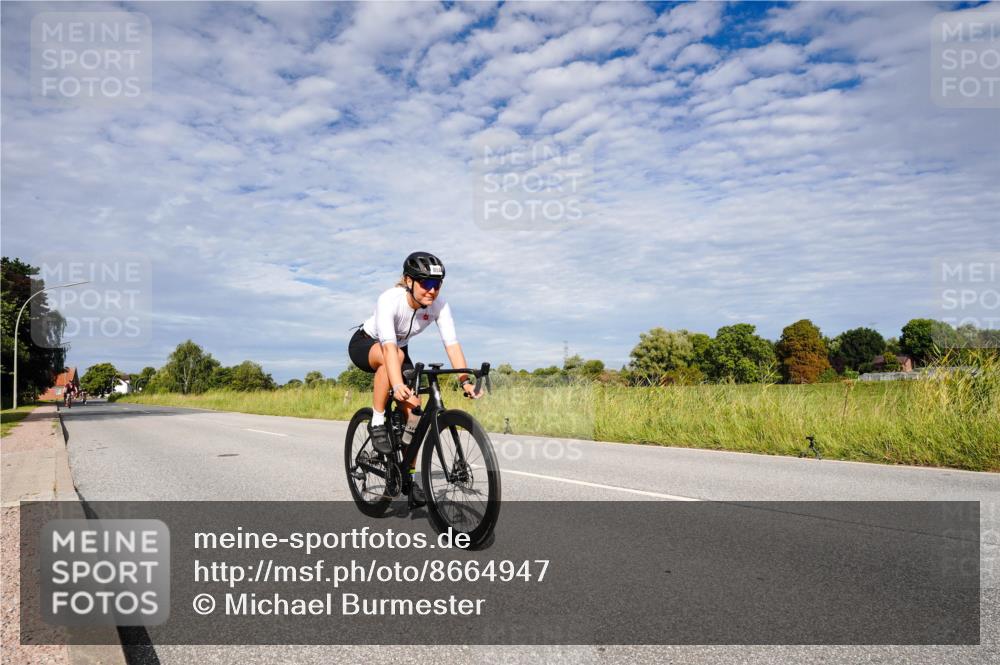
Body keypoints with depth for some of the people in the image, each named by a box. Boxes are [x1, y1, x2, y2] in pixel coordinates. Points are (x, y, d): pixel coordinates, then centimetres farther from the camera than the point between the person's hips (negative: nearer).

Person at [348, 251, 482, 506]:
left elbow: (452, 343, -29)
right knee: (396, 356, -39)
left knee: (412, 408, -12)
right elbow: (389, 346, -46)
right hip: (364, 345, -4)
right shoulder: (390, 300, -35)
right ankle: (377, 424, -22)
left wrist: (465, 381, -41)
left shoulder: (439, 305, -22)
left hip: (399, 350, 5)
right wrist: (397, 386, -59)